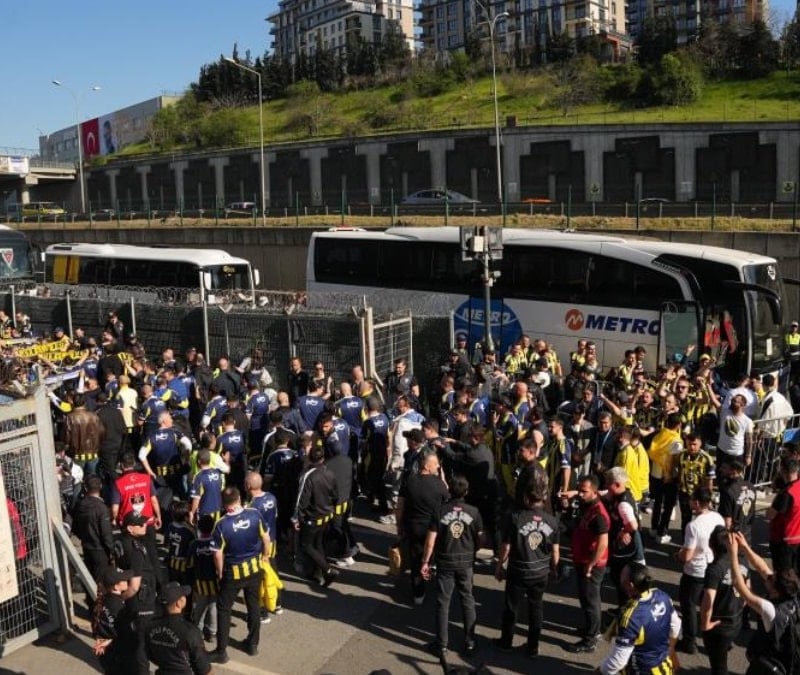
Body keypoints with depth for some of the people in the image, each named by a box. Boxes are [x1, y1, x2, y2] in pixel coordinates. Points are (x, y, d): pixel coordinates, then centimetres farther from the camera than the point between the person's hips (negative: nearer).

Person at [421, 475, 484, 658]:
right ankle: (469, 642, 20)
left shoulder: (440, 511, -10)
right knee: (468, 601, 14)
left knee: (443, 602, 8)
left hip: (445, 562, -1)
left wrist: (425, 562, 0)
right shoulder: (473, 512, -7)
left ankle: (442, 644, 13)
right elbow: (479, 540, -1)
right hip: (466, 562, 1)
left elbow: (430, 540, -9)